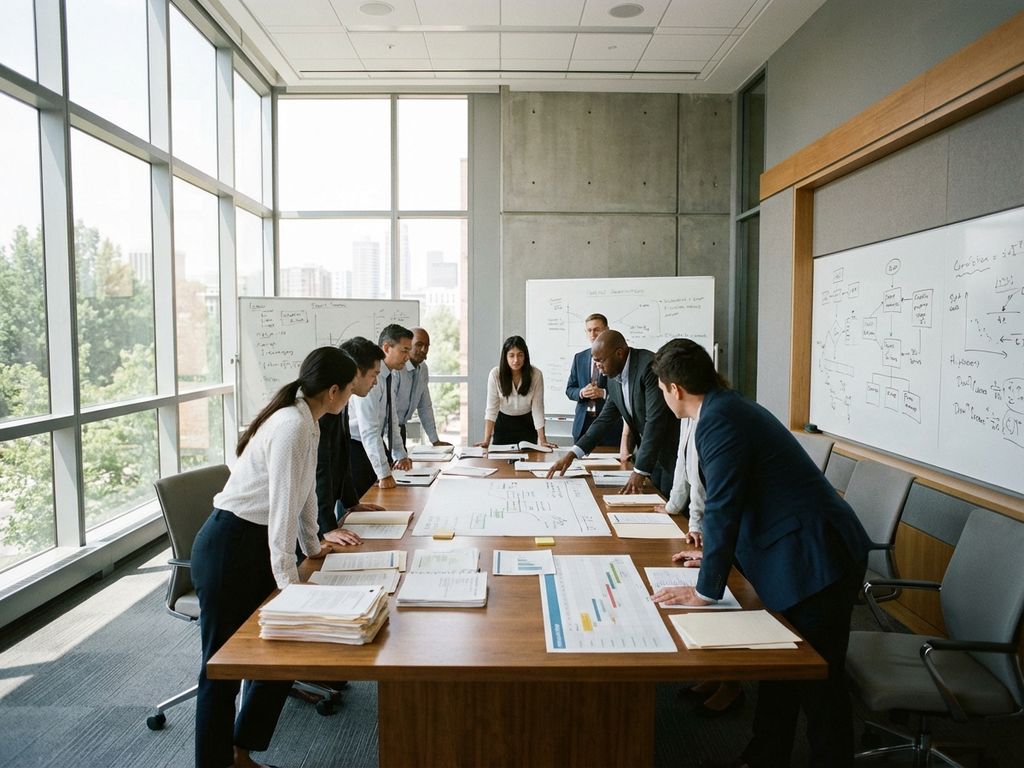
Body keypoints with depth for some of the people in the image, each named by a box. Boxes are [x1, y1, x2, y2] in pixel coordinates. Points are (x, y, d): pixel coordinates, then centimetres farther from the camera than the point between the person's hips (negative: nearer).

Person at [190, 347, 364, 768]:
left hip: (257, 545, 9)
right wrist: (288, 578, -21)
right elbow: (282, 505, -25)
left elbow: (304, 489, 16)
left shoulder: (305, 421, 7)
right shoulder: (292, 426, -23)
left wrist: (313, 545, 24)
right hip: (229, 547, -9)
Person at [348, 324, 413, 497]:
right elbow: (369, 429, -29)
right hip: (355, 447, -8)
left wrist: (400, 455, 8)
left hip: (376, 444, 8)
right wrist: (384, 473, -30)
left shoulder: (392, 377, 3)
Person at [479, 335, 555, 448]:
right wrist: (487, 440, -28)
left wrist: (543, 441, -24)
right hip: (503, 424, 0)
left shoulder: (536, 374, -19)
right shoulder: (495, 374, -20)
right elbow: (491, 408, -20)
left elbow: (537, 408, -18)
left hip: (527, 424, 0)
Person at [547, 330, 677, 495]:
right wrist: (572, 454, 2)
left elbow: (655, 420, -25)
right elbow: (605, 419, 10)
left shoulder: (649, 366, -22)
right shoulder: (614, 379, 4)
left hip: (672, 452, -7)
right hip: (650, 455, 7)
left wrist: (639, 471, -25)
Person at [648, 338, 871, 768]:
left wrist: (705, 591, -13)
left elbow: (722, 508, -21)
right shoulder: (729, 407, 10)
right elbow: (733, 501, 20)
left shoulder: (718, 421, -20)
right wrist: (715, 554, 27)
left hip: (814, 559, -10)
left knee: (817, 682, 5)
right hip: (800, 554, 10)